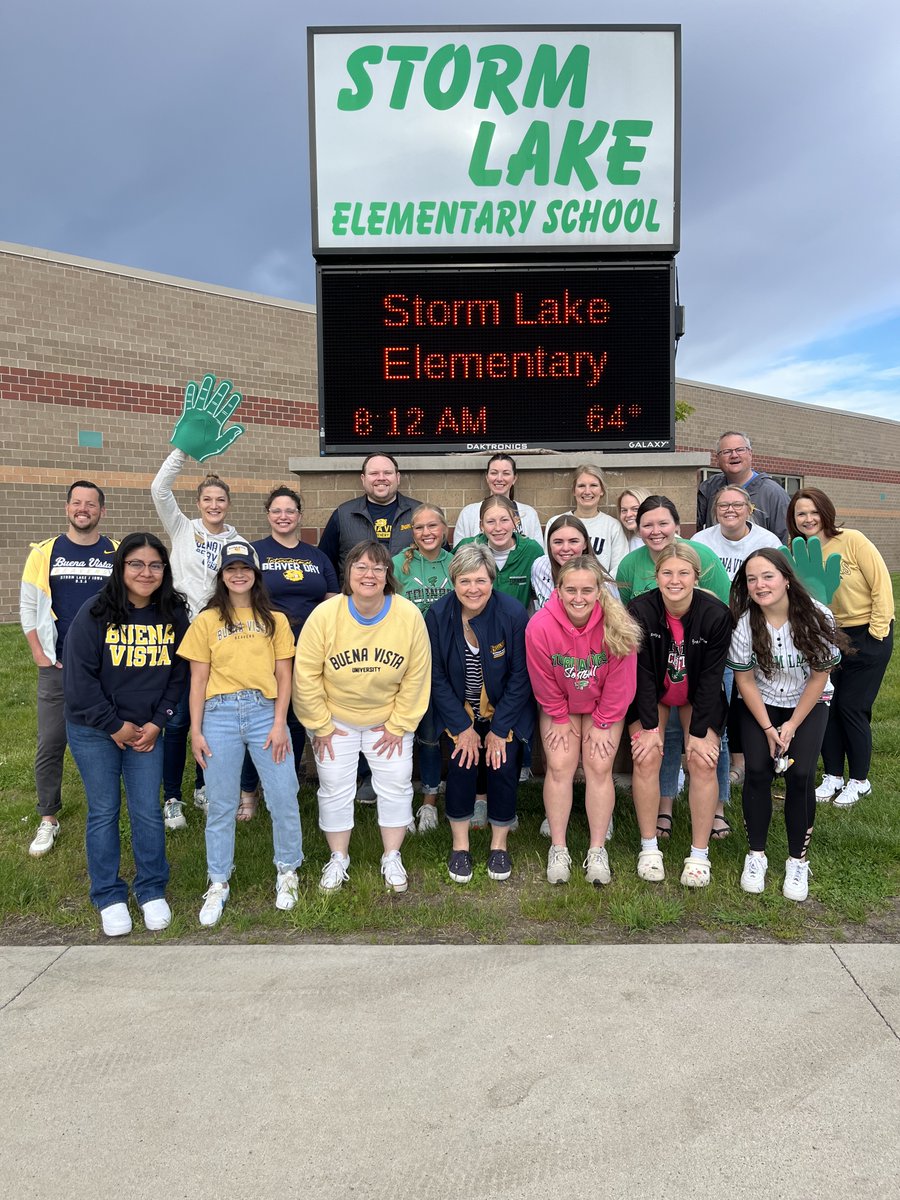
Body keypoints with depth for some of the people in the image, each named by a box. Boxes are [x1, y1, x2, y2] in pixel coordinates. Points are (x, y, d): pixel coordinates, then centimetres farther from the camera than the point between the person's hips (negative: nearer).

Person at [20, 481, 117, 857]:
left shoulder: (118, 555, 0)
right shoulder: (45, 553, 2)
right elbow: (28, 607, 6)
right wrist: (39, 654, -2)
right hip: (57, 668, 1)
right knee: (50, 745, 4)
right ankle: (48, 820, 18)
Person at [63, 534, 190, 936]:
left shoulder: (174, 615, -3)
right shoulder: (94, 614, -12)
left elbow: (178, 675, 3)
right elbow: (79, 678, -12)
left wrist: (156, 723, -5)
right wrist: (115, 726, -10)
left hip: (146, 731, 2)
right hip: (93, 730, -2)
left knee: (147, 810, 5)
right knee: (104, 811, 7)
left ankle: (152, 890, 23)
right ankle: (109, 896, 23)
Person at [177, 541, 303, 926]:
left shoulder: (275, 620, 8)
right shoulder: (207, 620, 6)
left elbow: (283, 677, 5)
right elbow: (198, 681, 5)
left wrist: (279, 724, -5)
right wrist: (196, 730, -1)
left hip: (265, 712, 0)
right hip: (220, 714, 0)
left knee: (284, 799, 1)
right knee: (221, 805, 8)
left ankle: (287, 872, 23)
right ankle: (218, 884, 23)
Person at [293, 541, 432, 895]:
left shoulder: (409, 615, -19)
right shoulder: (325, 615, -21)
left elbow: (417, 676, -11)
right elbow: (306, 674, -14)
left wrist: (399, 725, -8)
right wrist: (321, 726, -9)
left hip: (389, 720, 1)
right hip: (336, 720, 0)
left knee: (396, 786, 3)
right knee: (335, 789, 6)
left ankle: (392, 858, 24)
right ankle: (338, 859, 27)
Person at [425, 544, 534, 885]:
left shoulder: (513, 614, -20)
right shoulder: (437, 615, -15)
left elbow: (520, 677, -14)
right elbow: (437, 678, -9)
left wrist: (499, 729, -14)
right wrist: (463, 727, -12)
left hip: (505, 711, -1)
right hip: (460, 711, 1)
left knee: (503, 767, -12)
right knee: (461, 764, -14)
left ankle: (499, 845, 13)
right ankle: (460, 846, 8)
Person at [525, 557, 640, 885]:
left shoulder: (617, 625, -27)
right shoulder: (540, 626, -27)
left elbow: (620, 683, -14)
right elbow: (545, 685, -12)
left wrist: (602, 725, -8)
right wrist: (562, 720, -4)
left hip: (604, 707, 0)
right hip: (558, 707, 0)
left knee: (599, 767, -7)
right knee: (560, 766, -7)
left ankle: (597, 849, 6)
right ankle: (558, 848, 5)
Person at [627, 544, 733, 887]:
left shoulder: (716, 614, -23)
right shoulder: (640, 610, -23)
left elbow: (711, 677, -17)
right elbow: (642, 673, -19)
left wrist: (698, 732, -16)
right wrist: (649, 726, -18)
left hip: (698, 696, 0)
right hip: (650, 694, 0)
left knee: (703, 761, -12)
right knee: (646, 757, -14)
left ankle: (699, 854, 2)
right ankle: (649, 847, 2)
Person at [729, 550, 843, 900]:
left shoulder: (816, 617, -19)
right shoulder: (744, 623, -18)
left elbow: (819, 677, -10)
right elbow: (745, 680, -10)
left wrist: (792, 725, -11)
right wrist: (768, 729, -13)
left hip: (808, 703, 0)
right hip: (760, 704, 0)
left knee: (800, 774, -16)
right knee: (757, 770, -17)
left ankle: (798, 860, 3)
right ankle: (756, 855, 3)